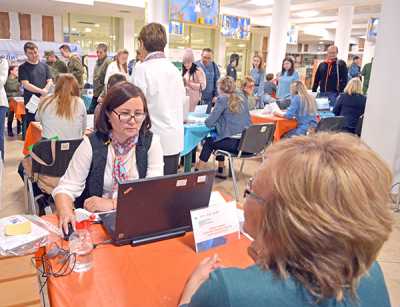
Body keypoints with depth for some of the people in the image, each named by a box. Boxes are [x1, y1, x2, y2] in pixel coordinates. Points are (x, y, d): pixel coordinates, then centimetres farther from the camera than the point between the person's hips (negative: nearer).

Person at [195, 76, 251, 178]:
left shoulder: (222, 99, -5)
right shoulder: (242, 100, 13)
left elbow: (209, 123, -8)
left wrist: (207, 121, 16)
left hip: (234, 143, -6)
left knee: (208, 142, 20)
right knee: (218, 139, 31)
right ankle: (220, 171, 35)